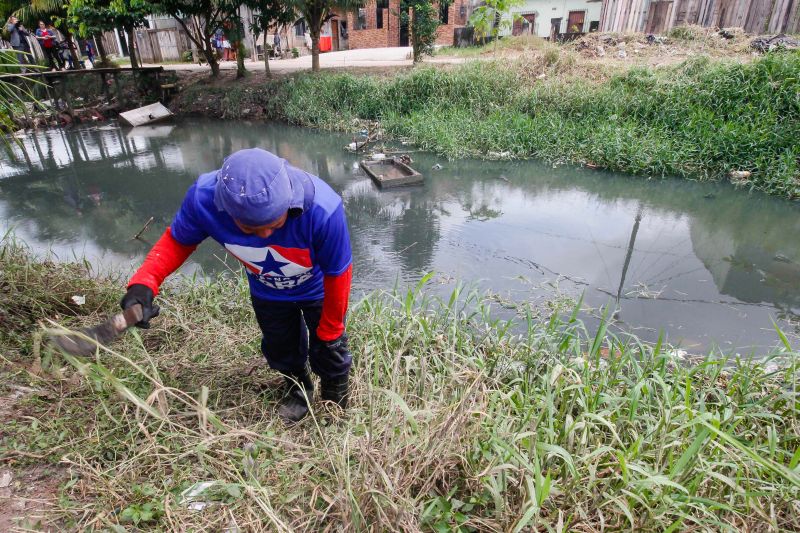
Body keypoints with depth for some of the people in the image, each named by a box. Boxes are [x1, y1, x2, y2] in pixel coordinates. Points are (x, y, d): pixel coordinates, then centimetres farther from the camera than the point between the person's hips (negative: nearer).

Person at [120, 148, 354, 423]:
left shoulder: (322, 209, -44)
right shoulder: (203, 197, -36)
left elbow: (337, 274, -26)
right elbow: (177, 240, -13)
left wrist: (329, 331, -11)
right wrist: (143, 283, -32)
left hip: (318, 290, -2)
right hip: (266, 292, 3)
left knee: (328, 348, 16)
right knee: (280, 348, 24)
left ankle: (336, 396, 52)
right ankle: (298, 389, 59)